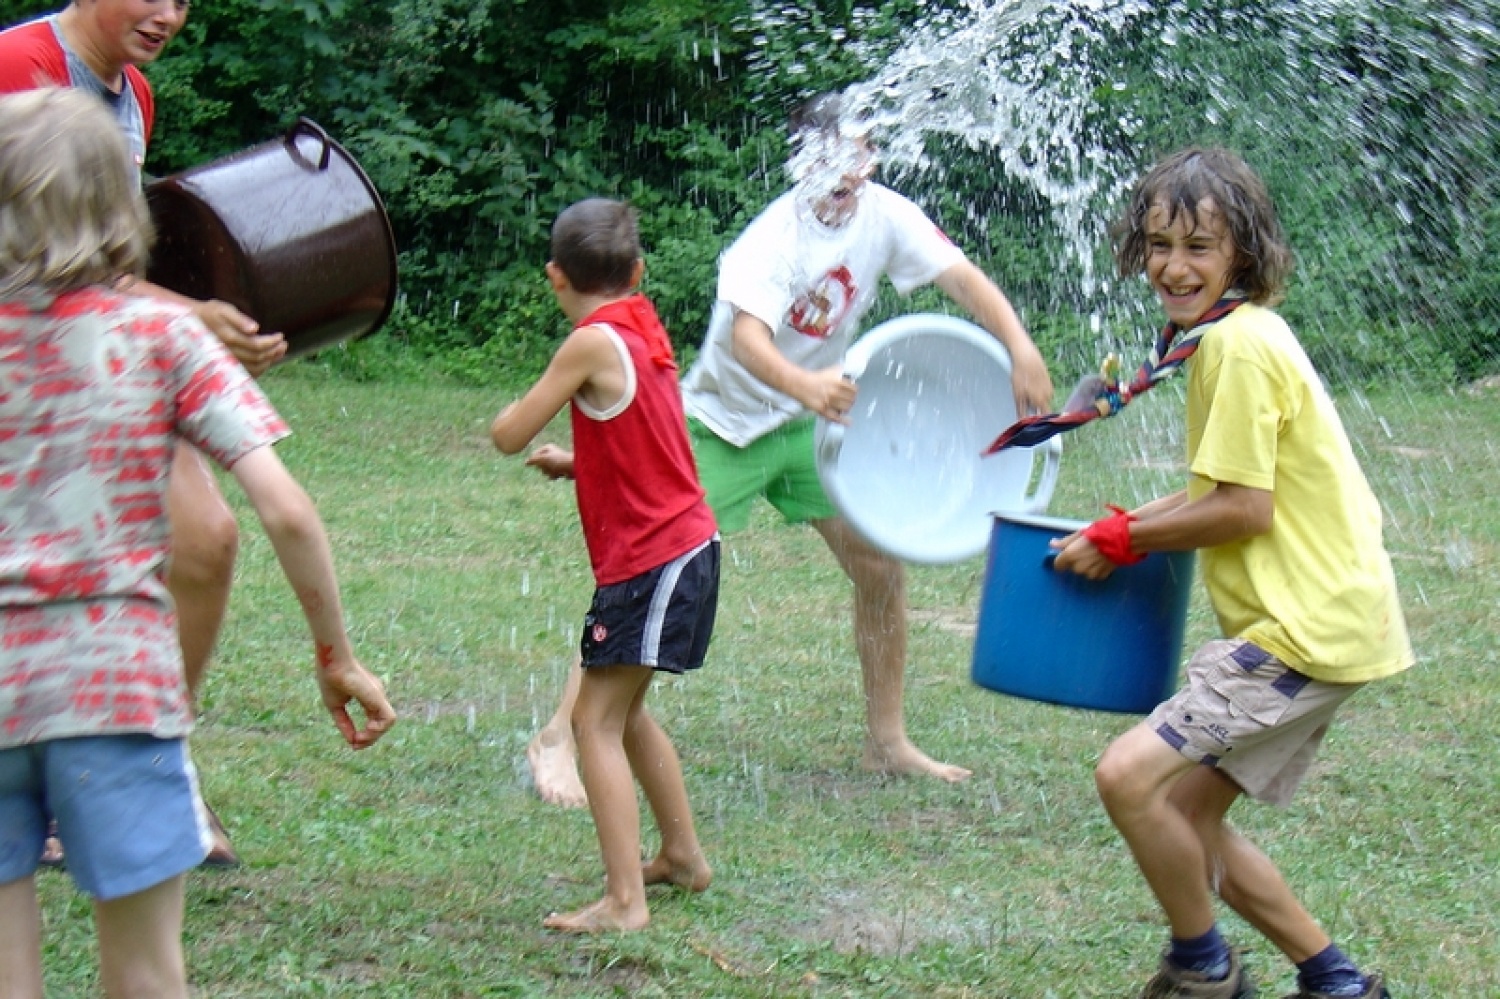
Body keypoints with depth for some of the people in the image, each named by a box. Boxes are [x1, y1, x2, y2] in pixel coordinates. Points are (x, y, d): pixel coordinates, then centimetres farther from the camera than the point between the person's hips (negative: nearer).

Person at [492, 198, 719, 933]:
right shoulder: (643, 330, 10)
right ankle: (683, 855, 34)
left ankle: (624, 901, -12)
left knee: (596, 721, -7)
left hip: (651, 563, -9)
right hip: (684, 548, 9)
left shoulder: (594, 342, -16)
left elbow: (509, 435, -12)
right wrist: (576, 464, 13)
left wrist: (524, 405, 8)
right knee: (624, 711, 23)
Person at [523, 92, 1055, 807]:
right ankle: (557, 739, -8)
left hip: (808, 423, 6)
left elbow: (961, 277, -14)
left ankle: (887, 741, 16)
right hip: (724, 423, -6)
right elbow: (747, 335, -42)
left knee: (881, 568, 2)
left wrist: (1021, 351, -32)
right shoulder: (775, 238, -26)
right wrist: (803, 385, -62)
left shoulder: (884, 217, -9)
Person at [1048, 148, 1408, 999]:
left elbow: (1246, 509, -19)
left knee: (1131, 775, -16)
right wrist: (1134, 525, 12)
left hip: (1309, 628, -11)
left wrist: (1121, 541, -7)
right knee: (1189, 816, 14)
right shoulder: (1239, 333, 14)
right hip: (1321, 621, 11)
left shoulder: (1239, 345, -16)